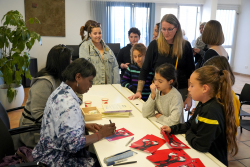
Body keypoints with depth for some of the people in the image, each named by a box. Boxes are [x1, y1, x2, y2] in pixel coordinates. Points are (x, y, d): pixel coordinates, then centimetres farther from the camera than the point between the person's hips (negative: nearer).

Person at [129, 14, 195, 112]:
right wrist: (139, 91, -4)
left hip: (181, 91, 0)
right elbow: (145, 70, 2)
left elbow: (191, 73, 3)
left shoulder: (185, 46, 0)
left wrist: (189, 96, -1)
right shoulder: (154, 45, -1)